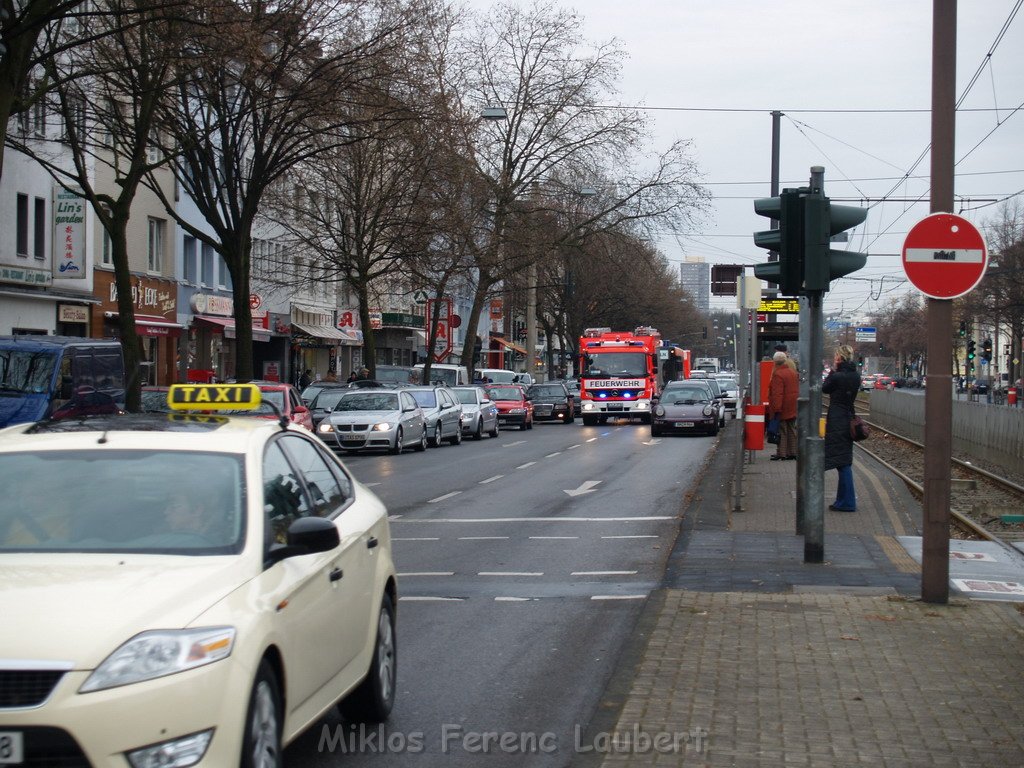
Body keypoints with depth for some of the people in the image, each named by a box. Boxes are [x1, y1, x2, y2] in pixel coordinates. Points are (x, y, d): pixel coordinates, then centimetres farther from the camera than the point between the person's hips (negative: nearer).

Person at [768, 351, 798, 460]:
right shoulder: (793, 372, 10)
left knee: (782, 431, -2)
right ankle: (793, 452, 16)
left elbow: (777, 393, -22)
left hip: (783, 409, -8)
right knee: (792, 429, 13)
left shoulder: (778, 374, -17)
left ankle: (781, 453, -1)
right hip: (793, 408, 8)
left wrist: (776, 408, -22)